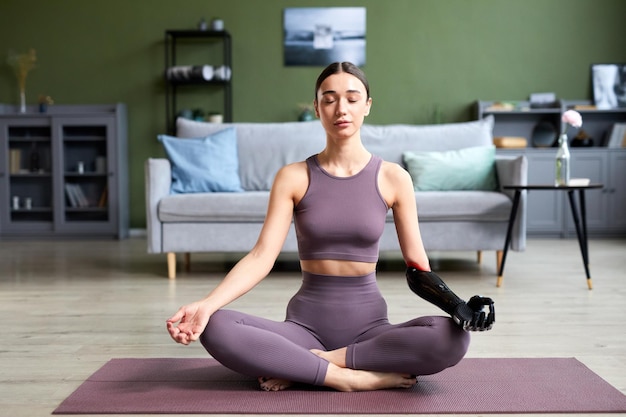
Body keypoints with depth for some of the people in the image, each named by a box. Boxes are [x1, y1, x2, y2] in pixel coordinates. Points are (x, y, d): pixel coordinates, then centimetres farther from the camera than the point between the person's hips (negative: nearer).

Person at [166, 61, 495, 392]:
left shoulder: (393, 178, 0)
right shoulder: (293, 177, 0)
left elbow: (417, 268, 1)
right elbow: (261, 256, -9)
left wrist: (455, 305, -19)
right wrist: (206, 305, -23)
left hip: (368, 324, 1)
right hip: (306, 323, 0)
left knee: (453, 338, -29)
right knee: (215, 328, -28)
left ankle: (304, 365, -17)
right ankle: (353, 377, -23)